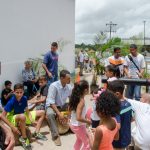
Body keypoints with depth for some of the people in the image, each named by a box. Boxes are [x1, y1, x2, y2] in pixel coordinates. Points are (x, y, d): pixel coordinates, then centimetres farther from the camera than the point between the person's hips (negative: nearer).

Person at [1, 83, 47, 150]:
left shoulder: (24, 98, -12)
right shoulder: (11, 102, -26)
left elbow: (27, 111, -7)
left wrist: (32, 120, -26)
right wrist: (12, 127, -29)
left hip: (22, 116, 6)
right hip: (12, 118, -6)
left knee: (42, 113, 2)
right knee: (22, 116, -43)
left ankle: (36, 133, -2)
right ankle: (24, 138, -22)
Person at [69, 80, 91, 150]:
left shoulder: (74, 97, -3)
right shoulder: (81, 101, -27)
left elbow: (70, 109, 10)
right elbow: (78, 118, -33)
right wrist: (88, 121, -18)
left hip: (73, 124, 8)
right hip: (79, 126, -8)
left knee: (79, 139, 32)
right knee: (87, 143, 9)